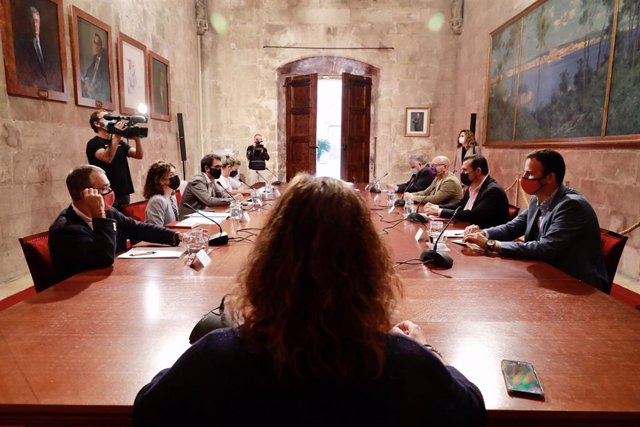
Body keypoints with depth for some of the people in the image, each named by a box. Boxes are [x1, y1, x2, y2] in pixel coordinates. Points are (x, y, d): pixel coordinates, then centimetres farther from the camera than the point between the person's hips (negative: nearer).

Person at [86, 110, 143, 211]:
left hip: (124, 193, 6)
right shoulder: (94, 143, -5)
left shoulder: (119, 142, 15)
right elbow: (107, 158, -25)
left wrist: (136, 137, -12)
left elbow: (139, 155, 3)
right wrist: (116, 137, -29)